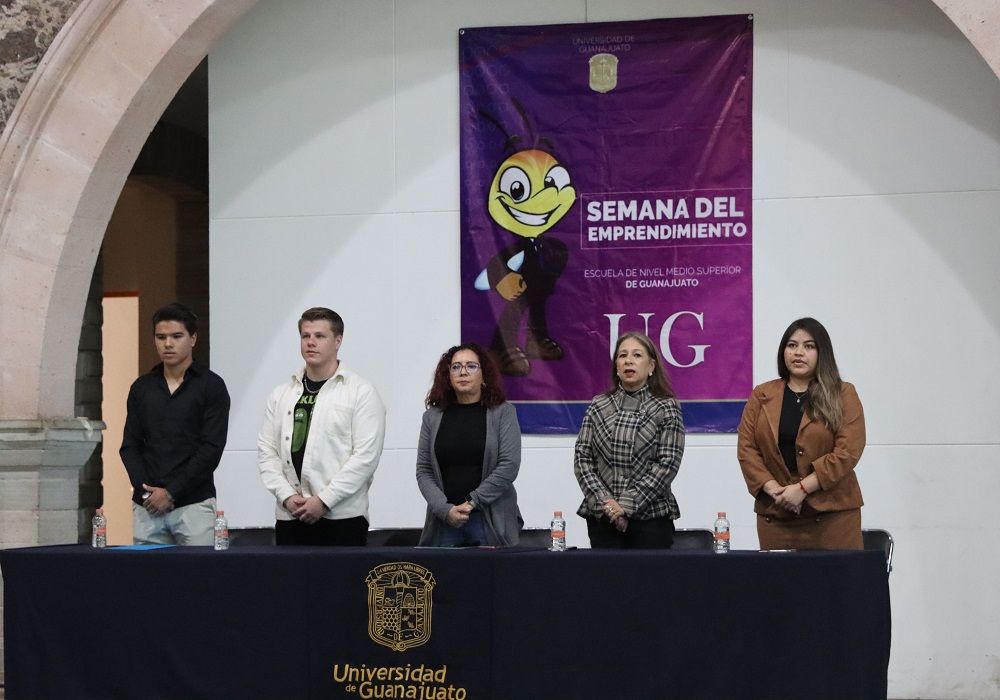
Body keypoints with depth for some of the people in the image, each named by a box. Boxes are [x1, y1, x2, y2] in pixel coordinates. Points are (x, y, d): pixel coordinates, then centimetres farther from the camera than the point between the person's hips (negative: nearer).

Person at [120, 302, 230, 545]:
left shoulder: (211, 386, -1)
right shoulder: (141, 388, 12)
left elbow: (211, 449, -8)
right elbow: (130, 446, 9)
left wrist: (171, 492, -12)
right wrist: (145, 490, -7)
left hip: (193, 504, -4)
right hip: (147, 506, 4)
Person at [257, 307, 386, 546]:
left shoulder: (362, 392, -1)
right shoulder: (281, 394, 13)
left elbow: (366, 455, -8)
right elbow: (266, 451, 9)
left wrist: (323, 501, -13)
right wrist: (286, 496, -6)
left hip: (342, 519, -4)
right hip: (290, 518, 4)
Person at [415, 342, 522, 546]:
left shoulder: (503, 413, 2)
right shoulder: (433, 416, 9)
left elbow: (509, 466, -6)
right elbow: (423, 471, 5)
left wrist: (472, 502, -11)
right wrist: (445, 509, -10)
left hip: (491, 520, -2)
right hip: (444, 521, 2)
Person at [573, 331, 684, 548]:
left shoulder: (667, 408, 1)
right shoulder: (598, 406, 8)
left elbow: (668, 463, -7)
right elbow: (582, 458, 4)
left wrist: (627, 505, -13)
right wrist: (605, 502, -9)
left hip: (651, 516, -2)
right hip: (602, 517, 2)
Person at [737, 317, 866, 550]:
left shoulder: (843, 395, 3)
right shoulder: (761, 396, 11)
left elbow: (848, 451, -7)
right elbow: (746, 447, 5)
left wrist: (802, 488, -13)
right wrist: (772, 488, -10)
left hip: (832, 513, -2)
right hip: (775, 515, 2)